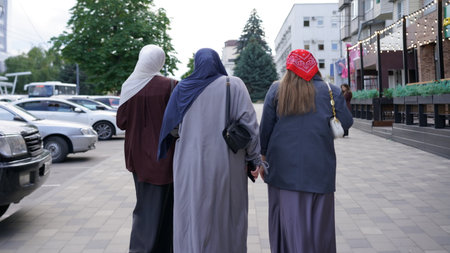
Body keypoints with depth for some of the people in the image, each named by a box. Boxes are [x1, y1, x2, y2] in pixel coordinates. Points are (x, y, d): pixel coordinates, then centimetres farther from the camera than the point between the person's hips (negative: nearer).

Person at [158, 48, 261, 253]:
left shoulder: (183, 88, 3)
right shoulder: (233, 85, -3)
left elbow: (170, 124, 8)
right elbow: (249, 123, -8)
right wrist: (256, 159, -3)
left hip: (190, 165, 2)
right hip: (225, 164, -2)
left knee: (192, 218, 11)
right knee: (227, 216, 11)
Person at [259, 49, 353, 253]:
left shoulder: (276, 90, 0)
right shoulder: (329, 91, -1)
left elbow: (265, 128, 0)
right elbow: (347, 123, 6)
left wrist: (263, 156, 10)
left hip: (284, 167, 1)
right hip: (318, 167, 0)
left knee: (288, 219, 8)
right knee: (318, 220, 10)